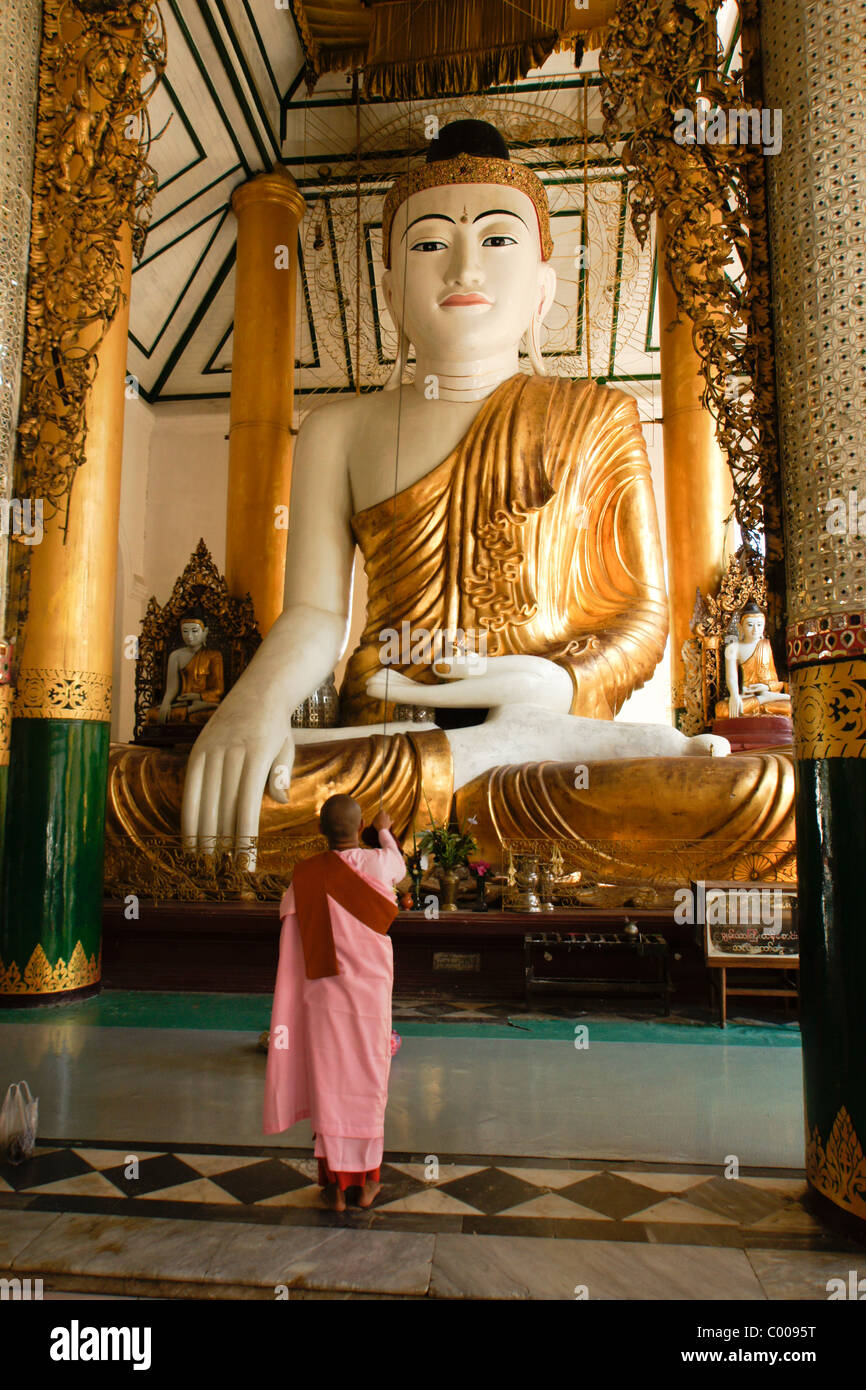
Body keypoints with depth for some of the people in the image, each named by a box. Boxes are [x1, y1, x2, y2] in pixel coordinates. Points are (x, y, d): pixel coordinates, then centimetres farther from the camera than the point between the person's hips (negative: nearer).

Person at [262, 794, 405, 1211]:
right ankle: (366, 1180, 23)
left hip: (323, 993, 0)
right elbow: (399, 866, 18)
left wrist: (289, 1013, 5)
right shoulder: (380, 863, -8)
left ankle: (334, 1183, 17)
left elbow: (291, 945, -5)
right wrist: (385, 831, 37)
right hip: (371, 990, 0)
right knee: (368, 1080, 12)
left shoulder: (304, 875, -8)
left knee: (327, 1082, 9)